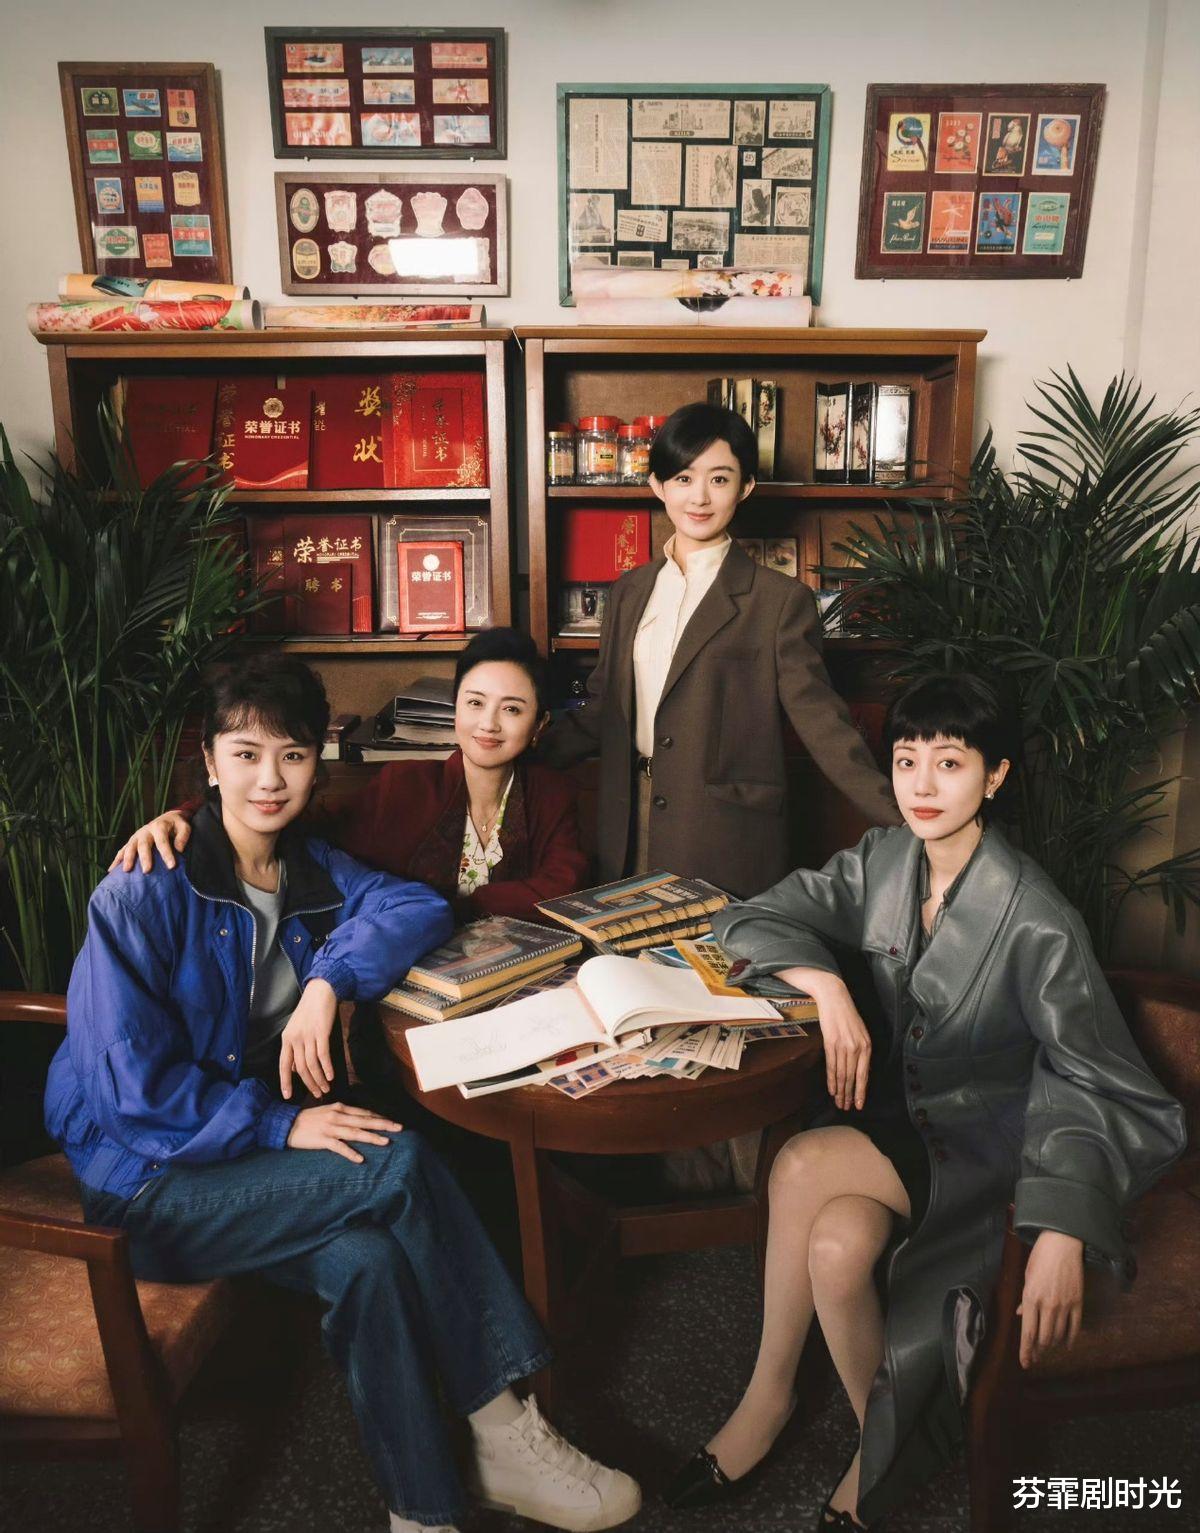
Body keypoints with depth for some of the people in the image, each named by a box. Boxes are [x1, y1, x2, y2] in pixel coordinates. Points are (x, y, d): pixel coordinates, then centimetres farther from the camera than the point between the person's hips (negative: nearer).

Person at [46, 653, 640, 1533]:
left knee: (365, 1258, -28)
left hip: (250, 1145, 5)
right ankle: (501, 1430, -12)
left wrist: (330, 979, -24)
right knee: (400, 1163, -25)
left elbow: (420, 907, -9)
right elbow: (132, 1089, -18)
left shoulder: (311, 869, 5)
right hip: (144, 1177, -5)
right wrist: (280, 1124, -23)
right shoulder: (142, 898, -14)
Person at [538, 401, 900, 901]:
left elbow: (819, 721, -8)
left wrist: (900, 821, -17)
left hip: (727, 846, -4)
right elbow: (604, 708, 14)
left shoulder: (781, 600, -5)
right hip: (630, 837, 5)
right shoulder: (629, 593, 11)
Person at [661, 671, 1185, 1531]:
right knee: (836, 1249, -24)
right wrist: (828, 987, -22)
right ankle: (879, 1447, 5)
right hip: (898, 1114, 4)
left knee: (804, 1165, -26)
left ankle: (769, 1391, 0)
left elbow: (1114, 1091, -23)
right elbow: (752, 921, -3)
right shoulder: (882, 863, -6)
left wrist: (1063, 1235, -36)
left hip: (984, 1141, -4)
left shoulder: (1033, 920, -22)